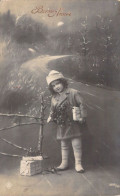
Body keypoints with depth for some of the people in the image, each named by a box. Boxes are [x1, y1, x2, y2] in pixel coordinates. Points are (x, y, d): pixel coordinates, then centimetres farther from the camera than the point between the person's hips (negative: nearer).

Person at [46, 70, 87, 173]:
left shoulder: (73, 93, -8)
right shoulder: (54, 98, 8)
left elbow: (81, 105, -10)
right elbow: (52, 110, 19)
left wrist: (82, 116, -18)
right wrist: (51, 117, 3)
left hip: (74, 123, -5)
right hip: (62, 125, 5)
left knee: (76, 144, -2)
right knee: (64, 145, 14)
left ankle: (78, 164, 10)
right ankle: (64, 163, 26)